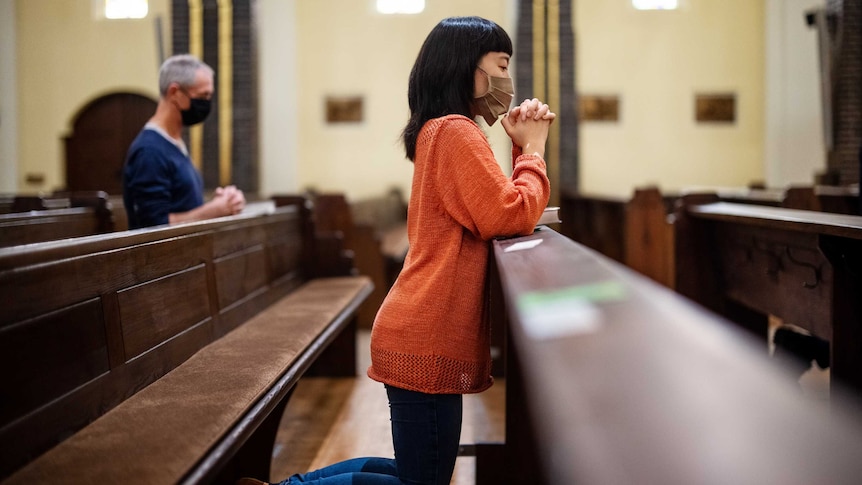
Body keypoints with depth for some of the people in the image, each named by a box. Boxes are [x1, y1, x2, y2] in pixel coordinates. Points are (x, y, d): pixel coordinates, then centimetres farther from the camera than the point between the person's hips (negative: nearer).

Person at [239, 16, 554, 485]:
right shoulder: (456, 131, -12)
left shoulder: (438, 131, 19)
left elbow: (493, 211, 20)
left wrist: (521, 148, 10)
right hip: (430, 339, -10)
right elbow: (510, 216, -18)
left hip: (424, 335, 10)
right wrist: (532, 148, -3)